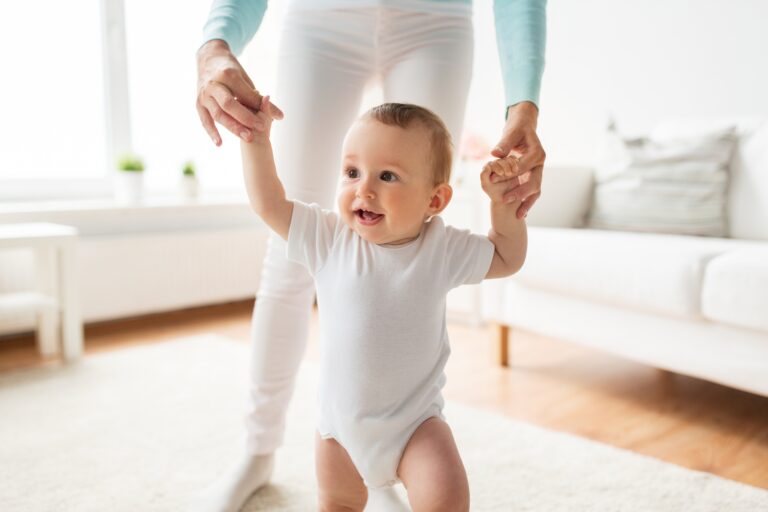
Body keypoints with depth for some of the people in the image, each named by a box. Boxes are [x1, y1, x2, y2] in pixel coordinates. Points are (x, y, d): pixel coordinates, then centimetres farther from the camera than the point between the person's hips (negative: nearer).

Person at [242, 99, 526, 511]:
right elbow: (269, 204, -7)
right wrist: (256, 137, -11)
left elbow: (507, 259, 3)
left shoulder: (443, 248, -12)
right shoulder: (329, 238, -12)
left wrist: (503, 202, -10)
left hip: (414, 419, -1)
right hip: (340, 419, 2)